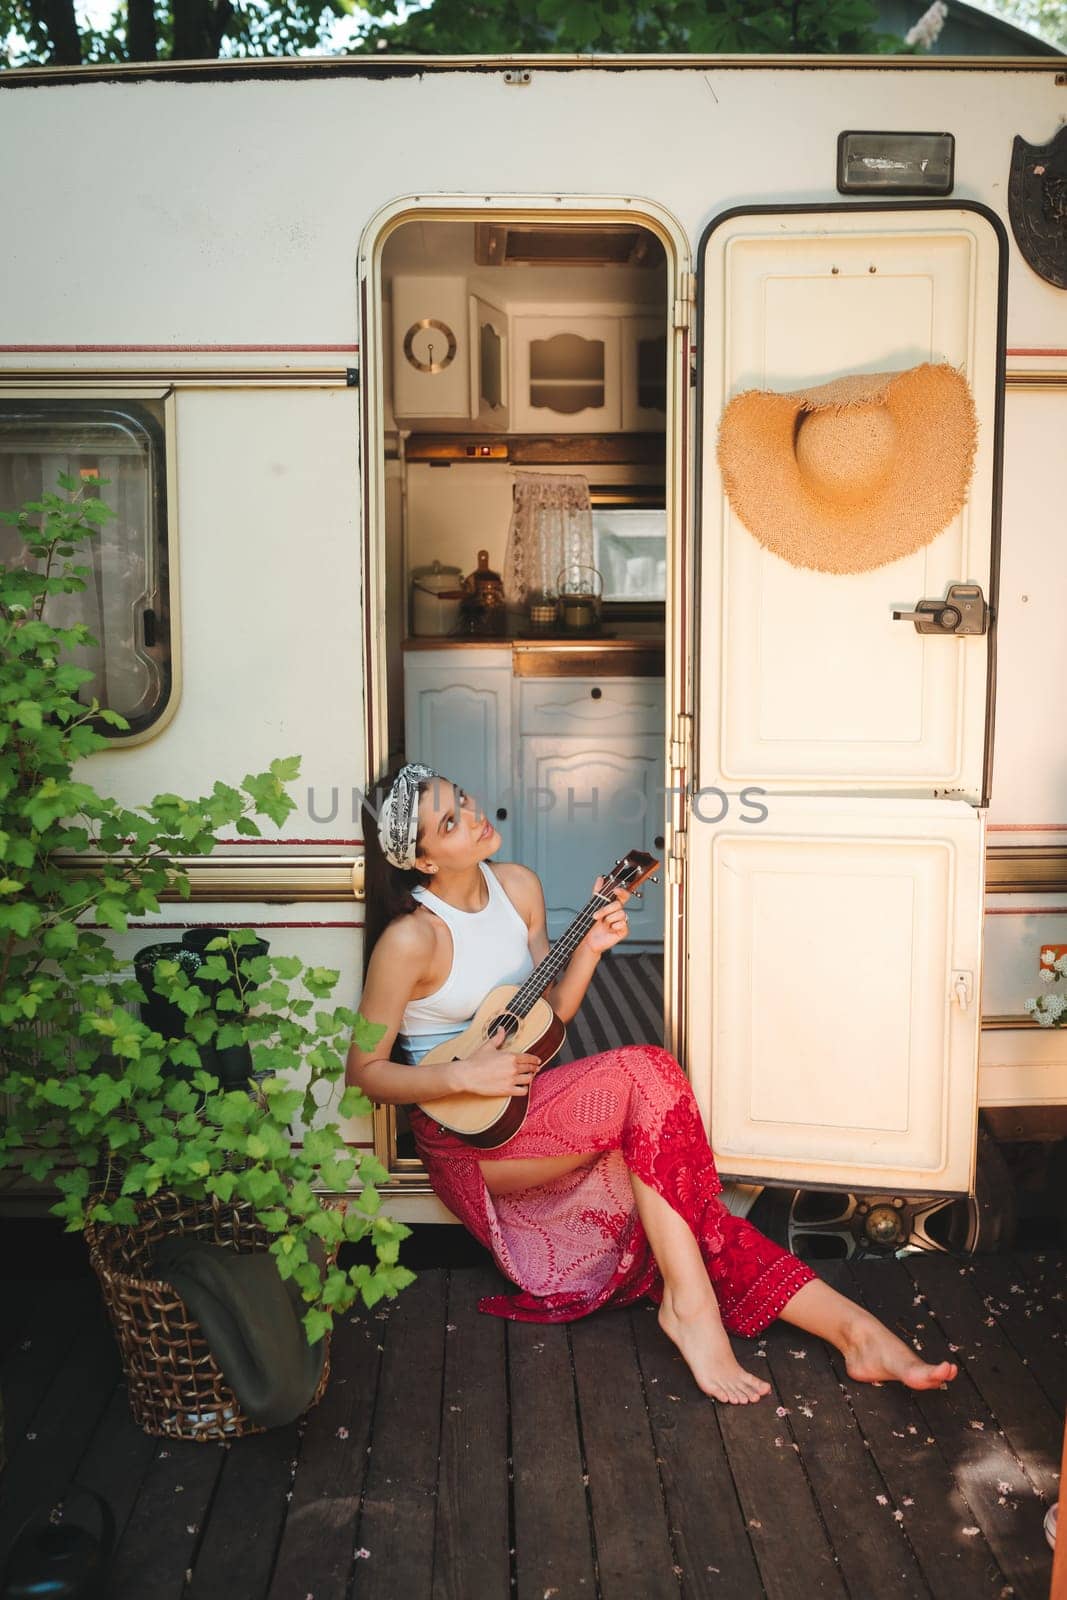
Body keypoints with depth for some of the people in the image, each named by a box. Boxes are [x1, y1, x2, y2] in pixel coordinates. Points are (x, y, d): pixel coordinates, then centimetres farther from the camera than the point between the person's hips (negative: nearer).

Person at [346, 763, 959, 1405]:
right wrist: (463, 1076, -24)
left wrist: (590, 947, -8)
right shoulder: (410, 938, -17)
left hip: (525, 1101, 7)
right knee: (645, 1072, -27)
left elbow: (550, 1012, 9)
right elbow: (364, 1070, -11)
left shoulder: (518, 886, 3)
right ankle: (690, 1304, -24)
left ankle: (853, 1327, -19)